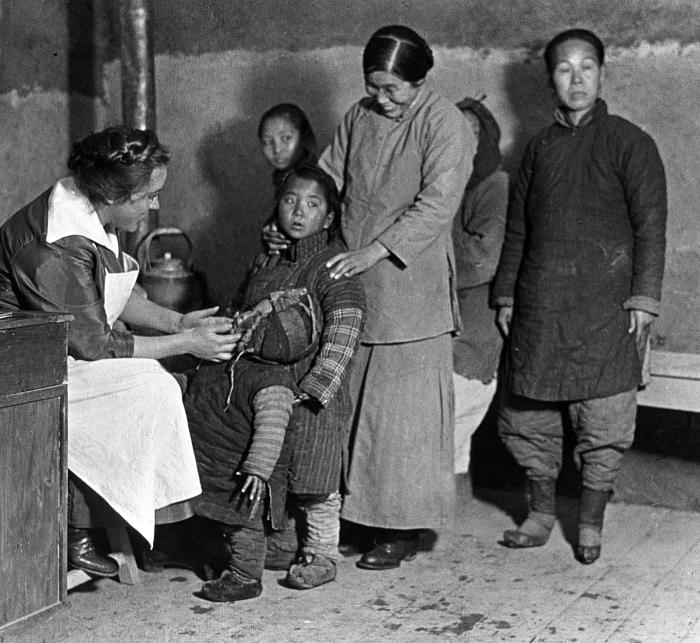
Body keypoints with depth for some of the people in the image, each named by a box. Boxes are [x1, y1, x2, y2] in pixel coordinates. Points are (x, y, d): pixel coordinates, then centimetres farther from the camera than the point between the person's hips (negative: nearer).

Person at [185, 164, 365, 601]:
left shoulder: (335, 268, -9)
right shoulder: (266, 263, 12)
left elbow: (342, 338, -15)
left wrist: (309, 391, -19)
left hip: (312, 393, -6)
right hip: (264, 381, 6)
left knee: (314, 483, 5)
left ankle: (321, 556, 23)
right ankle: (244, 568, 11)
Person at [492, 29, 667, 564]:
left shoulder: (629, 143, 0)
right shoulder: (541, 146, 13)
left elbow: (650, 223, -4)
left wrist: (644, 298, -11)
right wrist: (506, 294, 14)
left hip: (604, 307, -4)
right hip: (539, 306, 5)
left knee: (603, 423, 0)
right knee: (525, 414, 8)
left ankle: (590, 524, 16)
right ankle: (541, 513, 25)